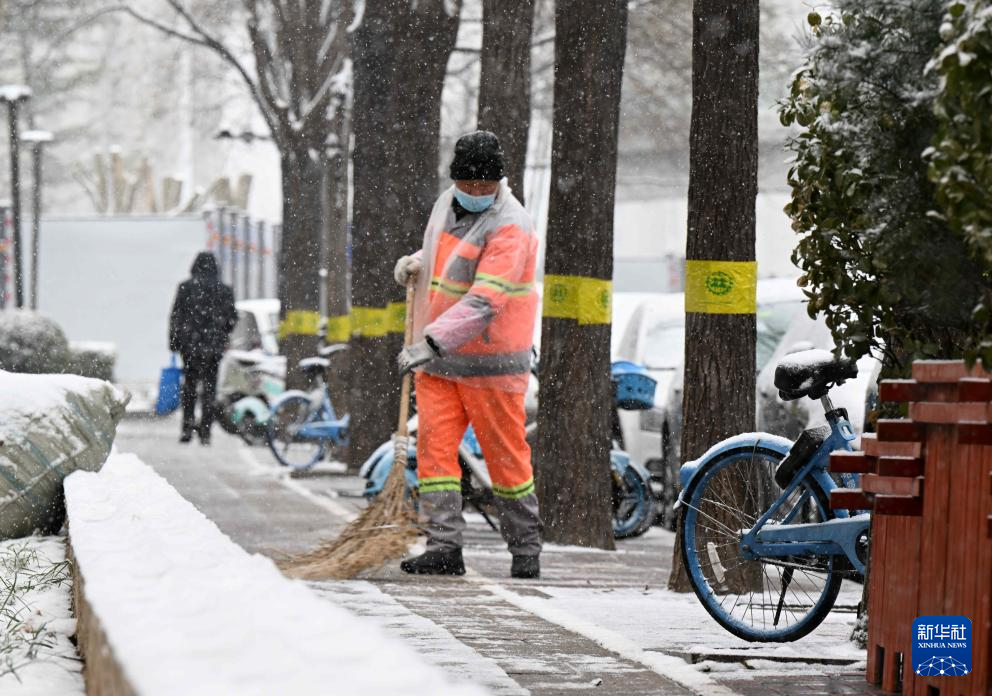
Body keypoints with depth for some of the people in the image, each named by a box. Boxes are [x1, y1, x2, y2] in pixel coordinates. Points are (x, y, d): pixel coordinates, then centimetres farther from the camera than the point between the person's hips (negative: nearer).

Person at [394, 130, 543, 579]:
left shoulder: (510, 227, -18)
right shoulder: (447, 205, 8)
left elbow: (484, 301, -27)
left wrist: (432, 341, -36)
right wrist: (416, 263, 8)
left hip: (489, 364, -7)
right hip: (437, 358, 7)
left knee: (506, 456, 2)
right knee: (434, 446, -4)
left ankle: (526, 550, 16)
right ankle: (444, 548, -6)